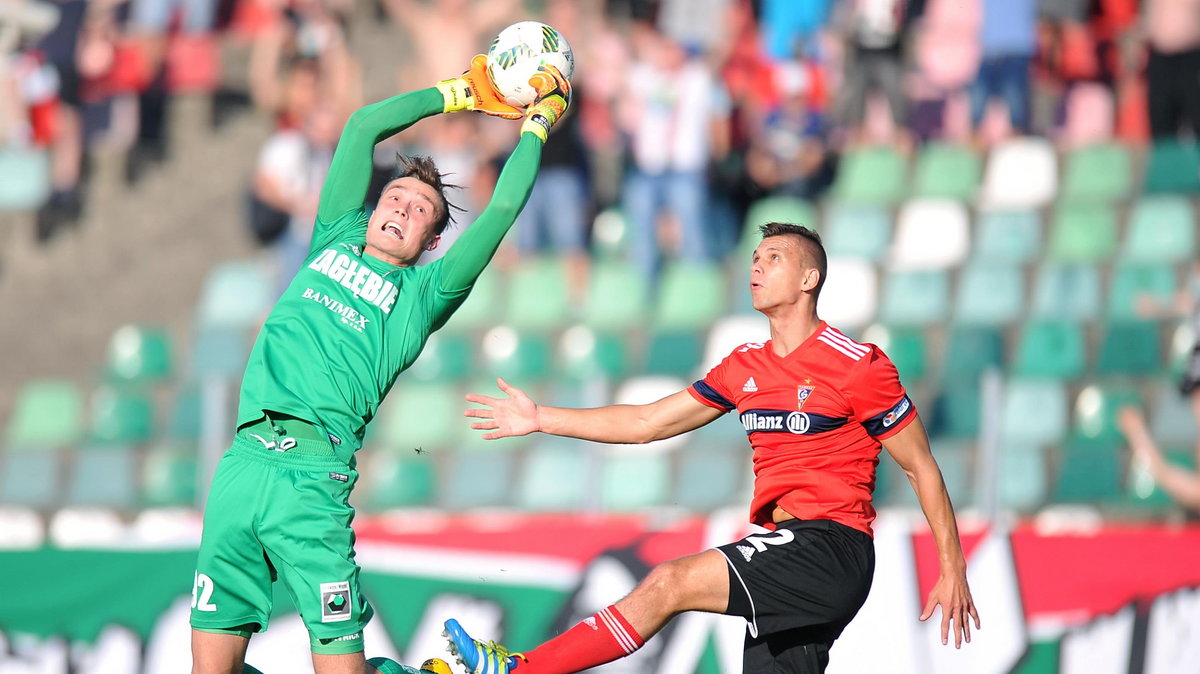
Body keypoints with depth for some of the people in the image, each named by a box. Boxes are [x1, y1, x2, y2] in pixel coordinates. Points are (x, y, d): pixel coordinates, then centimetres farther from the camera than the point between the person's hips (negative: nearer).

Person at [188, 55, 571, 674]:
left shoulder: (423, 293, 14)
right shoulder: (337, 241, 23)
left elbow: (503, 209, 9)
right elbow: (363, 127, 23)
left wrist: (538, 120, 19)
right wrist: (462, 93, 28)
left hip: (313, 476, -3)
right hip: (244, 460, 3)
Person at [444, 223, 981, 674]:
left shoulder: (857, 366, -5)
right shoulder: (745, 368, 16)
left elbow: (920, 467, -1)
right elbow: (648, 422, 20)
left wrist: (952, 570, -4)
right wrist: (541, 419, 15)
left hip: (833, 545, -8)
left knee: (669, 584, -18)